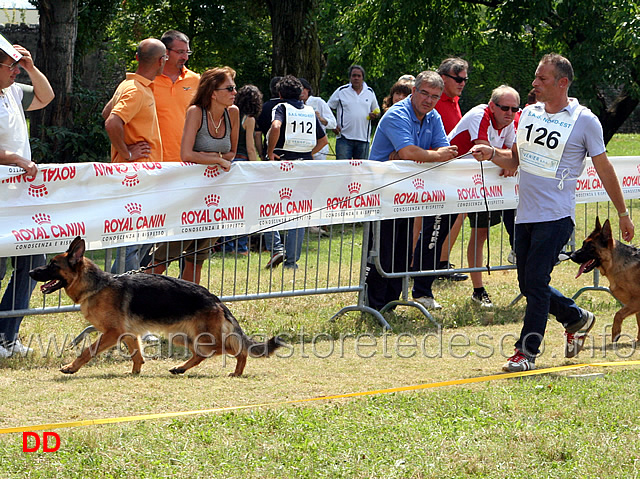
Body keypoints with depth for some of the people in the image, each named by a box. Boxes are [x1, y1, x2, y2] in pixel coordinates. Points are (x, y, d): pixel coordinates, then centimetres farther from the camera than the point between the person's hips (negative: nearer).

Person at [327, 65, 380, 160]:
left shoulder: (370, 92, 11)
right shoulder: (341, 91, 3)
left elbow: (377, 112, 21)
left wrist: (375, 115, -4)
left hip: (363, 138, 3)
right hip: (344, 138, -3)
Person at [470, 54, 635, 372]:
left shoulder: (584, 121, -5)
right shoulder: (529, 113, 10)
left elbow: (604, 169, 1)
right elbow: (516, 160, 19)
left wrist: (623, 214, 5)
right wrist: (492, 154, -2)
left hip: (556, 217, -6)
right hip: (525, 214, 6)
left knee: (536, 282, -10)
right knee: (527, 284, 10)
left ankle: (527, 351, -2)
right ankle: (577, 319, 33)